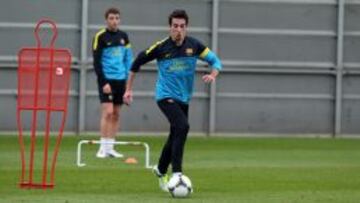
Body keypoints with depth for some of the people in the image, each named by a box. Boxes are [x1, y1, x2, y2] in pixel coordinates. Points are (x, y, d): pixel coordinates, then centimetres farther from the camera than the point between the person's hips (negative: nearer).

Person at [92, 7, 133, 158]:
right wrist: (103, 82, -13)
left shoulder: (123, 36, 10)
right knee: (108, 112, -13)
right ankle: (103, 147, -9)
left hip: (120, 79, 5)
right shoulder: (100, 37, -6)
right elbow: (96, 61, -8)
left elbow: (128, 57, 16)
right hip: (106, 79, -5)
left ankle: (110, 147, 11)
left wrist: (127, 76, 7)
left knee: (116, 114, 6)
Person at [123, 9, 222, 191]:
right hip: (165, 96, -5)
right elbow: (137, 62, 1)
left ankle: (161, 171, 40)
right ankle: (176, 173, -27)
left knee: (176, 136, 15)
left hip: (184, 98, 5)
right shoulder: (161, 47, -11)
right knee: (182, 126, -27)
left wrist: (212, 75, -20)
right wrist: (128, 89, 3)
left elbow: (215, 61, 3)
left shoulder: (194, 45, -5)